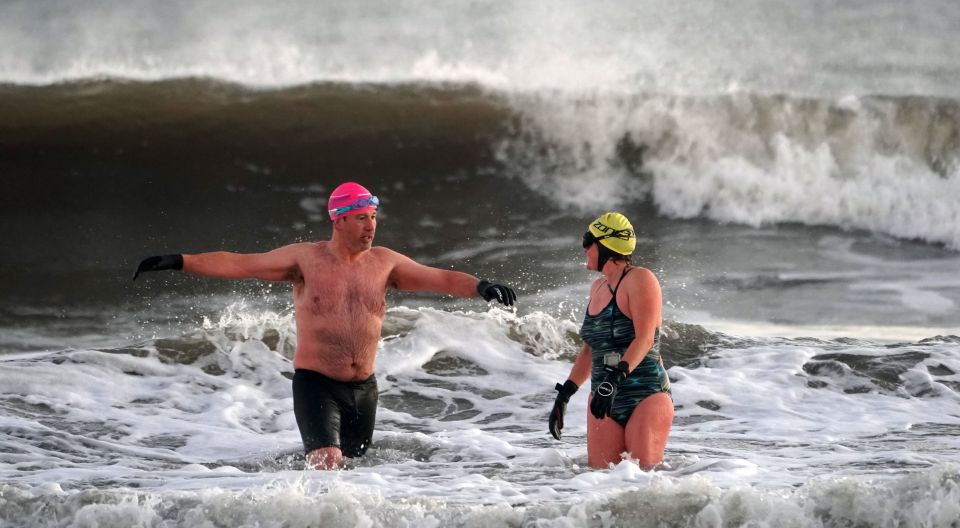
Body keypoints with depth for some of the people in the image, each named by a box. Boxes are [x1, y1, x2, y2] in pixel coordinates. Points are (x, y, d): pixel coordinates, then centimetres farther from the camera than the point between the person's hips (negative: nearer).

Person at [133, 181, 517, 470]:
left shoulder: (383, 262, 5)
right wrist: (178, 262, -13)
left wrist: (480, 287, -11)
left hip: (363, 388, 5)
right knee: (327, 463, -22)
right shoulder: (305, 259, -5)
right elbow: (237, 264, -6)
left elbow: (439, 279, 6)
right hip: (315, 384, -5)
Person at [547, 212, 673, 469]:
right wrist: (564, 395, 20)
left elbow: (644, 339, -19)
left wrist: (615, 379, -31)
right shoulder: (598, 287, 17)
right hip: (605, 401, 7)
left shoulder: (640, 279, -8)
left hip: (647, 397, -7)